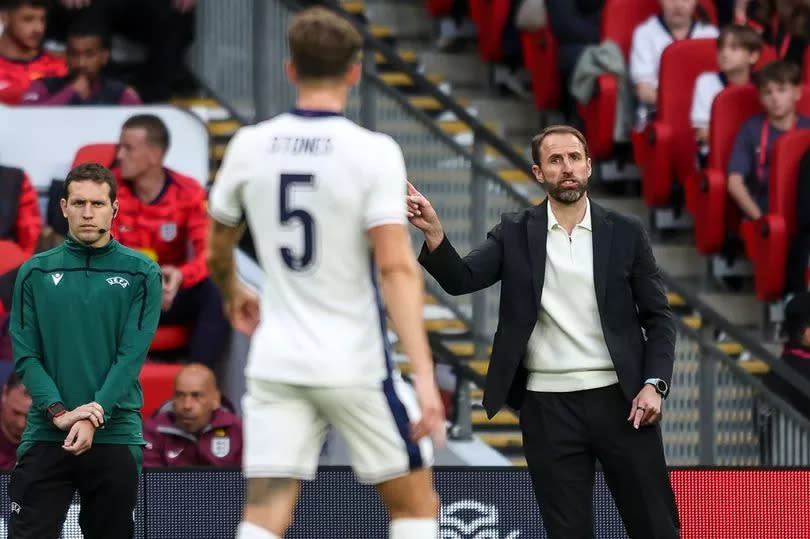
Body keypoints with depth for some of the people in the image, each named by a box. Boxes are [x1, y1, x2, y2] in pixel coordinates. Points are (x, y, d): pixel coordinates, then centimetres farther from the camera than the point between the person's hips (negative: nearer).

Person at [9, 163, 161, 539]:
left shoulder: (140, 274, 2)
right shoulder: (35, 273, 7)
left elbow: (132, 355, -6)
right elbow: (25, 355, 1)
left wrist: (96, 416, -17)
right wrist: (58, 412, -15)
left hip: (114, 437, -1)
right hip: (45, 436, 1)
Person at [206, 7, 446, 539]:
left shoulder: (249, 146, 2)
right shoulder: (374, 152, -11)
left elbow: (217, 253, 17)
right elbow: (396, 267, -19)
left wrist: (234, 293, 40)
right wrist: (425, 377, -21)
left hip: (276, 362, 3)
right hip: (355, 364, -3)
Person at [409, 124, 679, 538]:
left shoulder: (625, 234, 4)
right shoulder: (515, 234, 5)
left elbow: (658, 317, 7)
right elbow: (461, 280, -8)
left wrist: (654, 385, -6)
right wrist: (433, 231, -26)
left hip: (619, 400, 0)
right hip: (547, 407, 0)